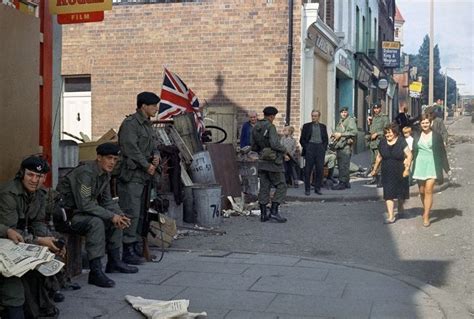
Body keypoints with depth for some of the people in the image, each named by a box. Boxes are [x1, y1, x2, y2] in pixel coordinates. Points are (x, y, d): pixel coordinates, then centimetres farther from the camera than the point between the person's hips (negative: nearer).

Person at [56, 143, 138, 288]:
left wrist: (119, 215, -8)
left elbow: (107, 201, 11)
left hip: (84, 211, 10)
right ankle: (95, 272, -32)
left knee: (116, 219, 9)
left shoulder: (105, 174, 6)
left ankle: (114, 261, 18)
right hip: (66, 213, -10)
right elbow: (84, 204, -30)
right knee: (96, 222, -33)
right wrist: (111, 216, -27)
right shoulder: (86, 173, -24)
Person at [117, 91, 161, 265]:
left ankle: (137, 247, 19)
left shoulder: (148, 125, 20)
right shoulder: (130, 124, -11)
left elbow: (154, 145, 26)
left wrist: (156, 155, 3)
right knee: (131, 213, -9)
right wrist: (147, 165, -14)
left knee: (140, 214, 12)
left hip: (144, 176, 10)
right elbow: (130, 148, -19)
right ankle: (127, 251, -5)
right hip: (131, 176, -10)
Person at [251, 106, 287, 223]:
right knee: (281, 186, 1)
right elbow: (275, 144, -24)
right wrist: (284, 150, -6)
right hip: (273, 161, -7)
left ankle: (263, 214, 10)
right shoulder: (270, 127, -14)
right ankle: (274, 211, -7)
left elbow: (254, 147, 12)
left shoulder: (255, 128, 9)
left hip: (262, 161, 7)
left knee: (264, 187, 10)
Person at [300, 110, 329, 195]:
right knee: (308, 170, -2)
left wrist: (323, 148, 3)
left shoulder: (323, 127, 13)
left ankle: (317, 188, 8)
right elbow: (302, 140, 6)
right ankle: (307, 189, 4)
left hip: (320, 149, 2)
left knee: (320, 169, -1)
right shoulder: (306, 126, 6)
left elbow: (326, 139, 15)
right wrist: (306, 148, -4)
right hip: (310, 148, -2)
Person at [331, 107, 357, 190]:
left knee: (344, 166, -9)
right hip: (339, 146, 9)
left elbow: (354, 132, -18)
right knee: (340, 165, 11)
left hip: (346, 146, -9)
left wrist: (341, 134, -16)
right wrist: (334, 134, 9)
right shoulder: (340, 121, 20)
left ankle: (343, 183, -6)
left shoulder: (351, 120, -5)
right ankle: (346, 183, 19)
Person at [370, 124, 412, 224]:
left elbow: (409, 155, -9)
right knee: (388, 194, -4)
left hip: (400, 173, -2)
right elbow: (379, 157, 14)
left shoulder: (401, 142, -8)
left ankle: (400, 207, 42)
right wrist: (375, 169, 19)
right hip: (387, 173, 2)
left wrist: (407, 168, -18)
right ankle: (391, 216, -3)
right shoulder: (382, 142, 3)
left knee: (401, 193, 13)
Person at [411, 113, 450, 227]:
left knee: (428, 191, -11)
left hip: (432, 165, -3)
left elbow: (442, 152, 1)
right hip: (420, 165, 3)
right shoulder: (417, 136, 7)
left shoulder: (436, 136, -1)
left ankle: (426, 216, -10)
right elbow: (413, 152, 14)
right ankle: (425, 209, 33)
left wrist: (446, 168, 1)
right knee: (421, 191, 9)